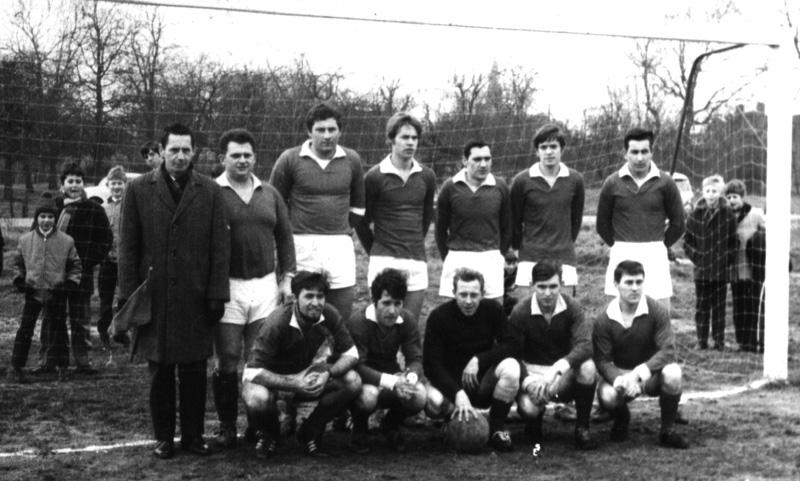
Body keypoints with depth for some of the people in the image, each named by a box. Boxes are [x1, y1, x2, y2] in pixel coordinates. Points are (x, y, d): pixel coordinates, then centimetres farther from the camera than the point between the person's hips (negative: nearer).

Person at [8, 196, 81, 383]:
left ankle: (62, 366, 18)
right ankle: (16, 367, 7)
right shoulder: (25, 240, 3)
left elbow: (75, 264, 8)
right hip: (32, 291, 1)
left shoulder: (66, 241, 0)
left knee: (58, 329, 7)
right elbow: (18, 262, 15)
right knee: (25, 329, 0)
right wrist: (19, 278, 2)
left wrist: (72, 280, -5)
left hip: (57, 292, -1)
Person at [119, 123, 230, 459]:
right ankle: (163, 437, 19)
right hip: (153, 298, 0)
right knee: (160, 372, 7)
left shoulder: (210, 192, 3)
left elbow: (220, 247, 2)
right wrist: (128, 294, -2)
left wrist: (217, 295, -3)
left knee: (194, 371, 5)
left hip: (195, 299, 0)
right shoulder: (138, 190, 3)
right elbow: (128, 247, 3)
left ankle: (193, 435, 17)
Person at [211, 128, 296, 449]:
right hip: (227, 287, -3)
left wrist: (287, 278, 7)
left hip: (265, 285, 3)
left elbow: (284, 238, 15)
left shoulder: (270, 194, 12)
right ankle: (227, 425, 13)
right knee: (228, 363, 1)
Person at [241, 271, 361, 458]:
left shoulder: (329, 315, -17)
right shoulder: (277, 323, -29)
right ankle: (267, 434, 2)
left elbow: (351, 354, -9)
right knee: (256, 399, -37)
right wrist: (294, 383, -39)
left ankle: (310, 433, 1)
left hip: (308, 374, 4)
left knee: (353, 381, -19)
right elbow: (253, 371, -30)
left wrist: (328, 372, -29)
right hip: (273, 378, -4)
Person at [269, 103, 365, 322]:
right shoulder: (290, 159, -2)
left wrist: (342, 230, 13)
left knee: (341, 320, 4)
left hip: (341, 247, 2)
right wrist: (293, 233, 7)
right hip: (302, 246, -2)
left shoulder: (351, 160, 6)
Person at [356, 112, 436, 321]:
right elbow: (361, 222, 4)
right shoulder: (374, 176, -3)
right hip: (384, 261, -4)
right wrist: (375, 251, 8)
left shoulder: (427, 176, 8)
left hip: (417, 262, 4)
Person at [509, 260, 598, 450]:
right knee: (528, 407, -33)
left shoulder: (572, 307, -11)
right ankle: (534, 422, 10)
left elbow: (585, 345, -24)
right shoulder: (520, 313, -12)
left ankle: (582, 427, -11)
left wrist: (558, 367, -40)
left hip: (565, 369, 1)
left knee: (588, 367, -33)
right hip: (532, 371, -1)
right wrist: (527, 381, -32)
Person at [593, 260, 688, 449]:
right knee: (607, 395, -33)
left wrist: (639, 372, -34)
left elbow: (668, 350, -20)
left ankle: (668, 430, -8)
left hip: (651, 373, 0)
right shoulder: (604, 321, -12)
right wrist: (619, 380, -34)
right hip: (619, 374, 0)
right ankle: (621, 419, 9)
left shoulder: (657, 311, -14)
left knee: (673, 374, -34)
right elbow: (602, 360, -13)